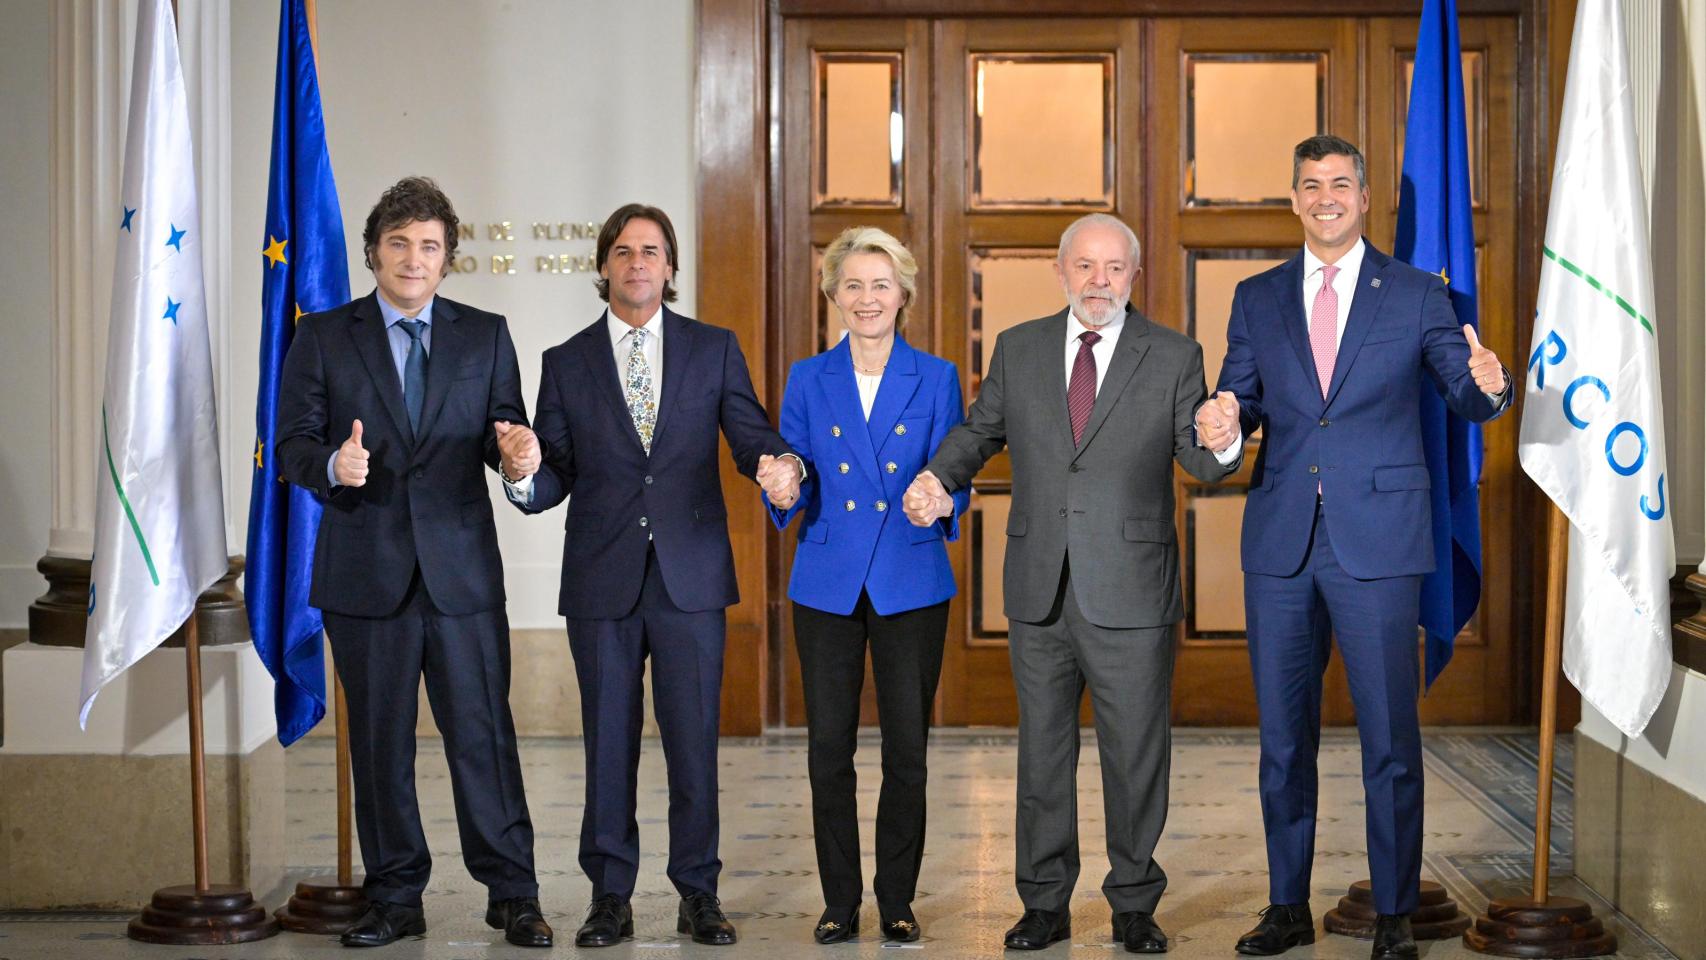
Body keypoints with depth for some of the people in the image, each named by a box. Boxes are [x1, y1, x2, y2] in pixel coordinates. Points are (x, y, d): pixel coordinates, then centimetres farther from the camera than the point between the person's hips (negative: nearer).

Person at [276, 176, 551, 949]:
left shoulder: (484, 336, 10)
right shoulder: (322, 337, 6)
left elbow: (505, 435, 7)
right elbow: (293, 444, 1)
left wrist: (514, 450, -17)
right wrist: (332, 466, -21)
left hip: (461, 566, 0)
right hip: (365, 571, 0)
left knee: (483, 732, -1)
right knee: (379, 741, 7)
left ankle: (511, 893, 9)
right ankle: (395, 898, 18)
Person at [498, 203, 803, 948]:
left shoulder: (714, 349, 7)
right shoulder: (566, 363, 8)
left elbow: (751, 437, 1)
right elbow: (555, 481, 4)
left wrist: (781, 465, -22)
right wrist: (527, 470, -19)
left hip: (690, 577, 0)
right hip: (603, 580, 1)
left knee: (694, 739, 2)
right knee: (608, 741, 6)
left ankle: (698, 893, 14)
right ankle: (610, 896, 16)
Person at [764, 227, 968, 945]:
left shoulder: (936, 379, 3)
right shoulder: (808, 380, 6)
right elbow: (791, 496, 6)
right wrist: (786, 492, -17)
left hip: (911, 582, -1)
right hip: (827, 583, 1)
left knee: (907, 748, 2)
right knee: (829, 748, 3)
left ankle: (898, 900, 15)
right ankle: (840, 901, 15)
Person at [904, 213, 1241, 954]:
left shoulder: (1173, 357, 0)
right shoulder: (1019, 349, 6)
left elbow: (1200, 462, -3)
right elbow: (981, 428, 15)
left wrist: (1223, 443, -26)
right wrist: (938, 477, -4)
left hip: (1130, 593, -2)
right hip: (1040, 589, 3)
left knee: (1136, 754, 6)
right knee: (1041, 751, 11)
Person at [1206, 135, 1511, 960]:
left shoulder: (1416, 295, 4)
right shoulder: (1257, 299, 11)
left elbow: (1464, 396, 2)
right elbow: (1240, 404, 11)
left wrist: (1489, 386, -21)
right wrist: (1223, 421, -13)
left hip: (1378, 543, -3)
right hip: (1280, 546, 3)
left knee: (1390, 738, 0)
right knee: (1282, 735, 10)